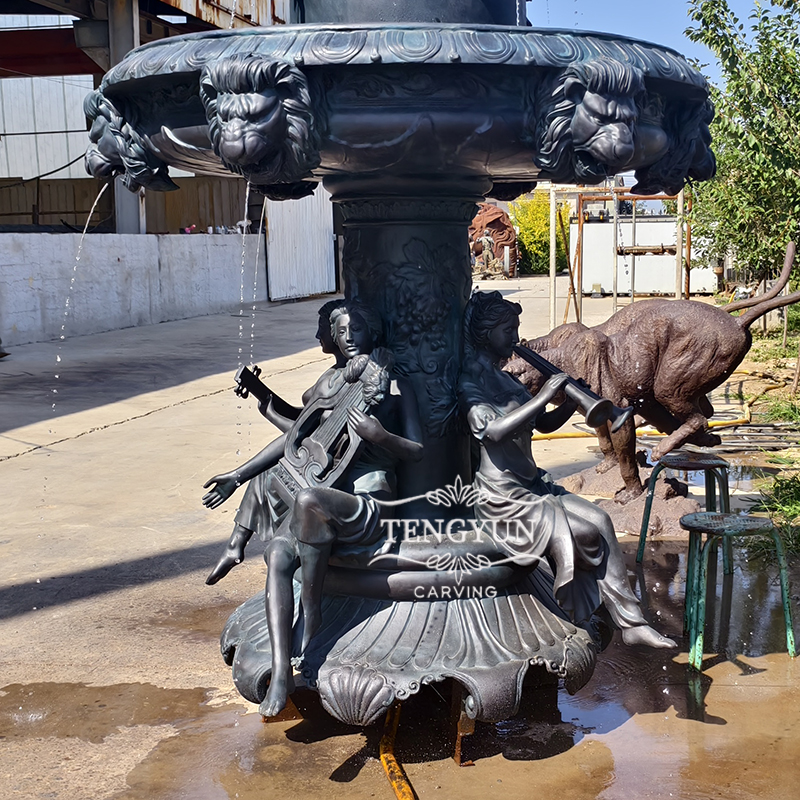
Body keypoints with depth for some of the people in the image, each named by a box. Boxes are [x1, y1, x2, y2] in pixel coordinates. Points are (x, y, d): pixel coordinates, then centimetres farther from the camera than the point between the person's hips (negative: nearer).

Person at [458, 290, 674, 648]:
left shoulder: (503, 379, 15)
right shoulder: (469, 382, -13)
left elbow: (544, 424, 20)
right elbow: (494, 430, -30)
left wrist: (571, 403, 0)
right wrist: (543, 395, -26)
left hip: (531, 486, 9)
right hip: (502, 498, -9)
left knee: (600, 521, -7)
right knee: (585, 532, -16)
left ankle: (631, 622, -4)